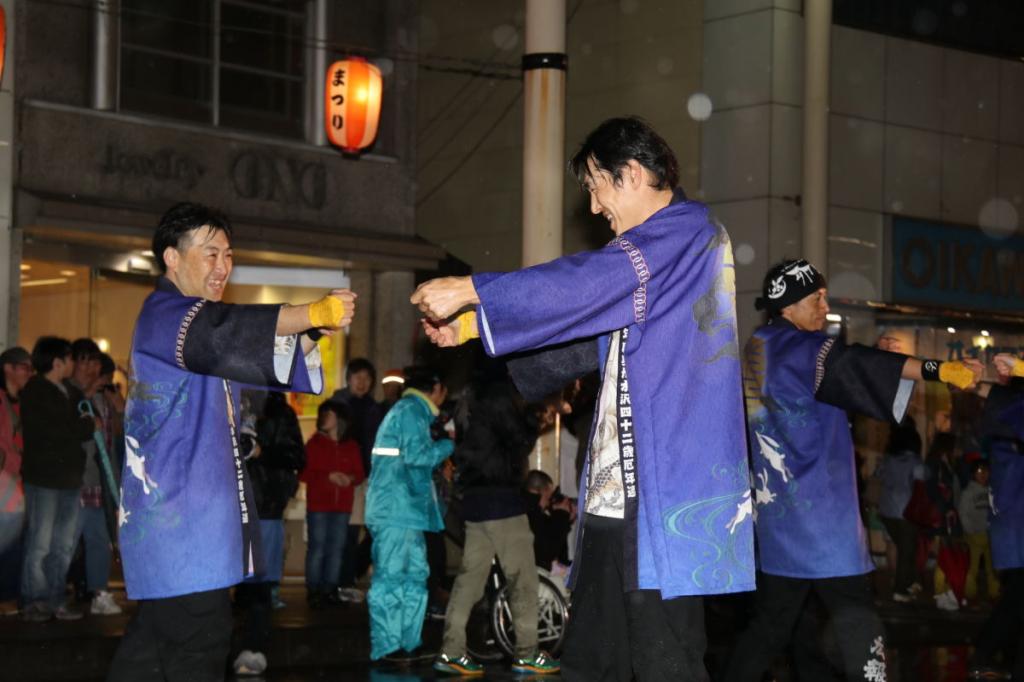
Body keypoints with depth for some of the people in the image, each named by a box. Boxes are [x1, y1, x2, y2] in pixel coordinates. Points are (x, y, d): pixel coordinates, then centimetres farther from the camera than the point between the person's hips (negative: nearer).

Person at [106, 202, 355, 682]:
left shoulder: (197, 319, 22)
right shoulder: (163, 314, -9)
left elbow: (270, 363, 18)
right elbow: (224, 336, -30)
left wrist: (314, 329, -2)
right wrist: (314, 313, -36)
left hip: (198, 508, 10)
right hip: (178, 513, -10)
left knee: (156, 635, 12)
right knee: (200, 643, -12)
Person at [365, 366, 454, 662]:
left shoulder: (407, 410, 22)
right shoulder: (412, 410, -9)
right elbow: (416, 455, -19)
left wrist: (439, 441, 18)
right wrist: (448, 445, -5)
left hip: (406, 508, 10)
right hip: (397, 509, -10)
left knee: (416, 575, 12)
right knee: (391, 576, -7)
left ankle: (408, 643, 17)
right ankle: (386, 647, -5)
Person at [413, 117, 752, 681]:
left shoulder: (688, 231, -5)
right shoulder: (643, 259, 25)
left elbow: (585, 281, -19)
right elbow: (587, 343, 29)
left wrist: (470, 290, -13)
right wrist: (471, 327, 21)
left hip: (666, 496, -10)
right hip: (615, 498, 10)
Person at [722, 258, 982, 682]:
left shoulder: (756, 351, 16)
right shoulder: (797, 347, -10)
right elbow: (854, 367, -26)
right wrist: (938, 370, -36)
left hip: (774, 514, 9)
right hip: (817, 515, -9)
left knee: (770, 623, 14)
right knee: (858, 624, -10)